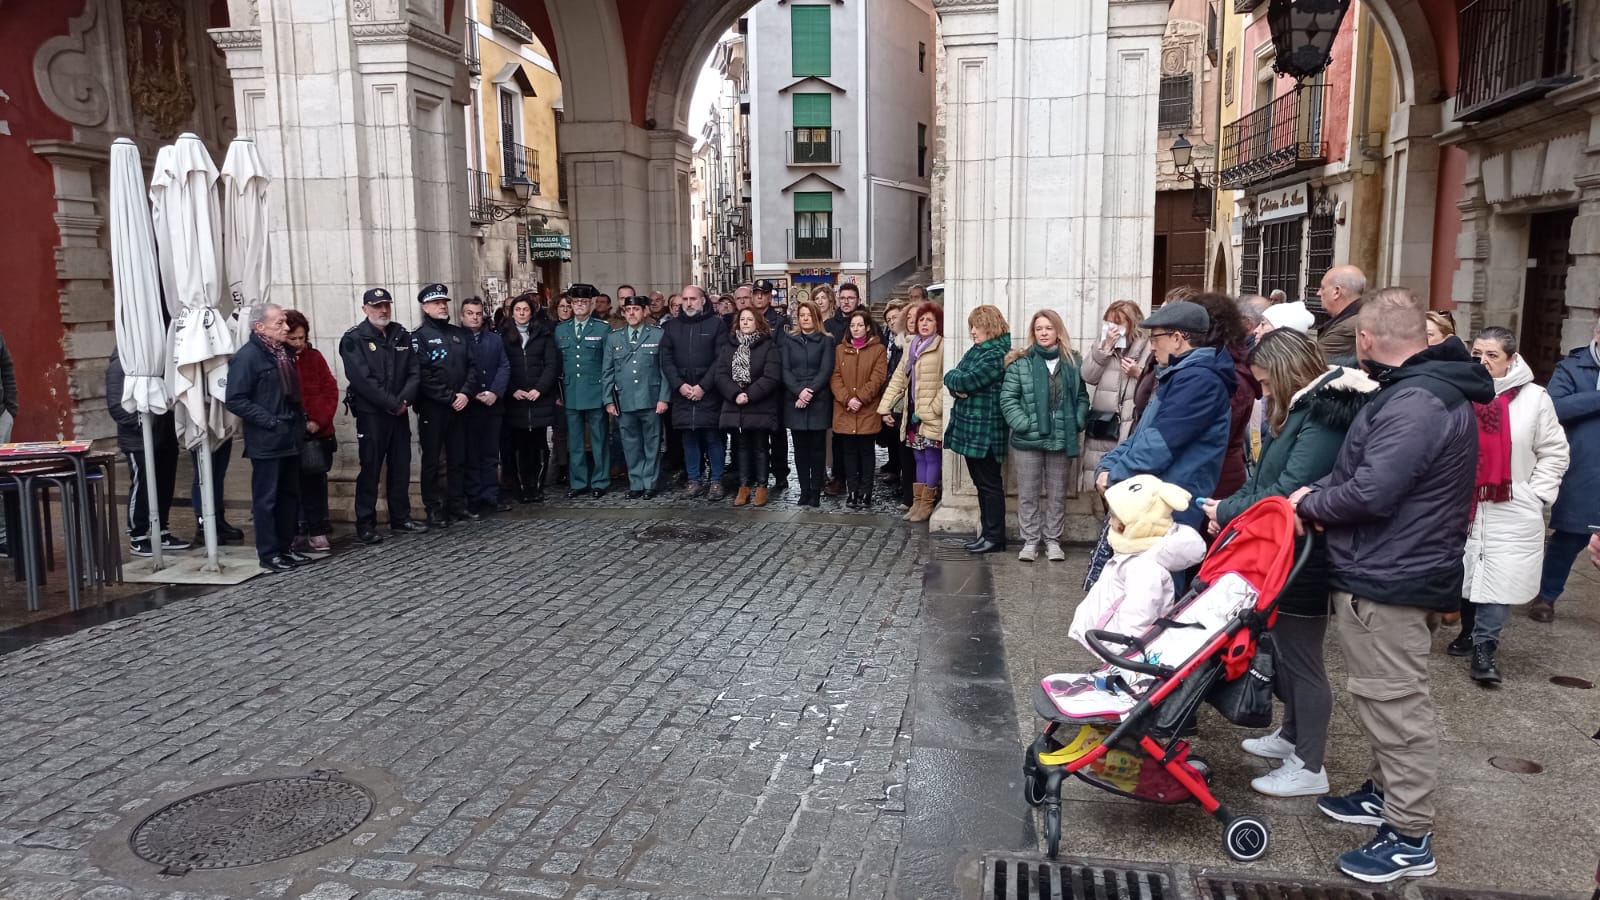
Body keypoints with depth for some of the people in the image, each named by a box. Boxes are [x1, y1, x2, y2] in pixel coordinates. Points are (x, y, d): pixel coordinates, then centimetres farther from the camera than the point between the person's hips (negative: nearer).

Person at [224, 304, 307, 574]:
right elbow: (236, 400, -18)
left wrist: (300, 418, 12)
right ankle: (268, 554, 9)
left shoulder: (286, 352, 12)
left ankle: (285, 547, 24)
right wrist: (270, 421, -19)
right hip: (266, 441, -8)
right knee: (266, 498, 1)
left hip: (291, 438, 8)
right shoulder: (247, 356, -13)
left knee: (290, 496, 13)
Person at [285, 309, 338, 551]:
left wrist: (319, 420, -6)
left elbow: (330, 390, 5)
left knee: (315, 481, 5)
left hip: (318, 431, 2)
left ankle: (317, 530, 10)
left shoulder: (314, 357, 7)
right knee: (294, 483, 3)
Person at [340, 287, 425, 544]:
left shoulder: (402, 335, 10)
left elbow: (414, 371, 4)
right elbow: (362, 379, -15)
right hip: (370, 414, -5)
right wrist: (392, 404, -16)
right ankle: (365, 525, 4)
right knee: (370, 469, -3)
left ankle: (401, 520, 20)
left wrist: (405, 399, -12)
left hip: (400, 413, 5)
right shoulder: (354, 339, -6)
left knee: (401, 467, 10)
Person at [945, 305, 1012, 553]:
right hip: (970, 429, 9)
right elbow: (953, 378, 10)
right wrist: (958, 387, -11)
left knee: (989, 484, -2)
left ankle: (994, 538, 6)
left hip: (986, 431, -9)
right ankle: (987, 533, 23)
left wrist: (953, 378, -1)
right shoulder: (976, 351, 14)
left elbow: (966, 381, -21)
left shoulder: (997, 355, -15)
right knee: (981, 483, 14)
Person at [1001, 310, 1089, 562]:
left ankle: (1053, 540, 22)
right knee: (1027, 494, 6)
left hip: (1062, 439, 2)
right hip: (1028, 439, -2)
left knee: (1057, 494, 11)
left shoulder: (1073, 362, 4)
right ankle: (1030, 541, 17)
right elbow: (1007, 398, -6)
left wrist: (1077, 422, -5)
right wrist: (1022, 424, -15)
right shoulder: (1021, 362, -3)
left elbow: (1082, 396, 9)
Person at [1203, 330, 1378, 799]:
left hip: (1305, 557, -10)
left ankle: (1310, 768, 13)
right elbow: (1266, 476, 12)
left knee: (1301, 657, 1)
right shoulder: (1302, 407, 10)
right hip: (1287, 552, 10)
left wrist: (1226, 512, -14)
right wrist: (1232, 505, -3)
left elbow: (1288, 492, -25)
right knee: (1286, 650, 21)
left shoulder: (1326, 416, -21)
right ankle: (1292, 736, 38)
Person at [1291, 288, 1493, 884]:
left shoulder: (1416, 404, -22)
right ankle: (1387, 793, 37)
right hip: (1387, 571, 11)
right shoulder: (1426, 388, 13)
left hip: (1387, 580, -11)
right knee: (1384, 698, 22)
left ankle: (1410, 838, 9)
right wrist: (1324, 498, 1)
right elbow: (1372, 475, 18)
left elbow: (1371, 494, -28)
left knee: (1395, 703, -1)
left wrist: (1310, 503, -10)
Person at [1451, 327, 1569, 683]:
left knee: (1499, 579, -4)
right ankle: (1469, 631, 32)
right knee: (1463, 573, 13)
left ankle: (1484, 649, 6)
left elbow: (1554, 453, 2)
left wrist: (1535, 495, -4)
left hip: (1510, 510, -1)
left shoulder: (1534, 398, -5)